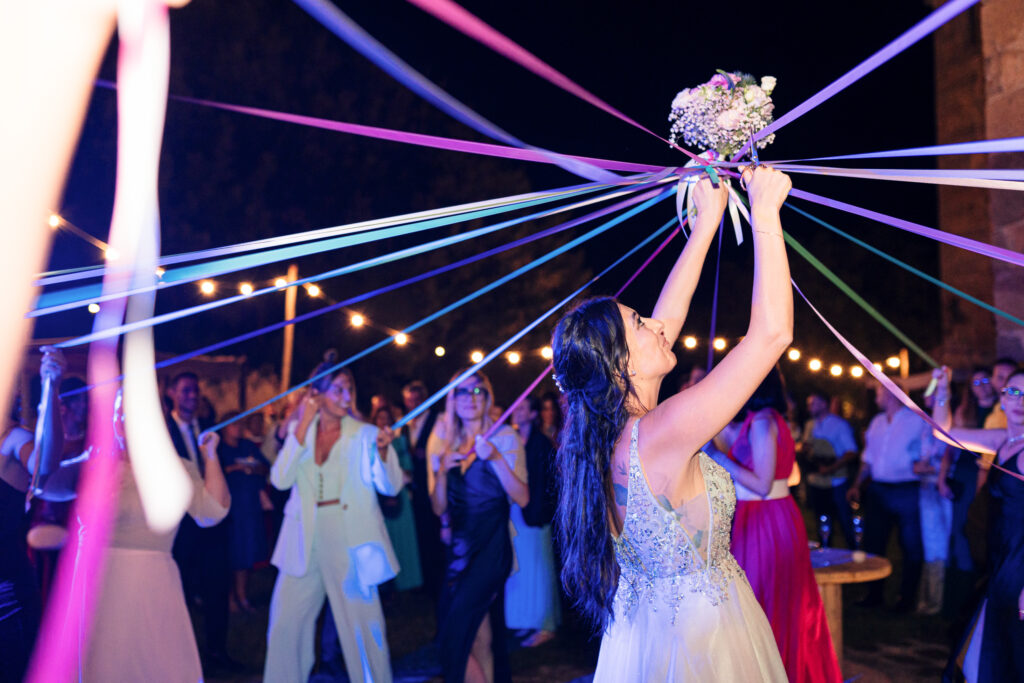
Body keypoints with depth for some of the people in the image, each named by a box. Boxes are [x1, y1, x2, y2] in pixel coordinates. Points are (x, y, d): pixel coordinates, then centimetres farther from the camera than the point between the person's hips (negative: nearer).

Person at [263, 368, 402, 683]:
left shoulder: (365, 434, -1)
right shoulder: (299, 430, 6)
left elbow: (391, 486, -9)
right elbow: (280, 479, -9)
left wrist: (383, 451, -29)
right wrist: (303, 426, -14)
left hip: (350, 543, -2)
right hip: (304, 544, 2)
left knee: (362, 624, 1)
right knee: (286, 624, 5)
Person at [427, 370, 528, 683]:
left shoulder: (503, 437, -2)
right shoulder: (446, 443, 10)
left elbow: (522, 498, -10)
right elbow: (438, 508, 8)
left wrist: (495, 458, -21)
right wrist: (442, 471, -9)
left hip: (492, 546, -5)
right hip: (460, 548, 5)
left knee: (454, 635, -13)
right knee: (481, 637, 12)